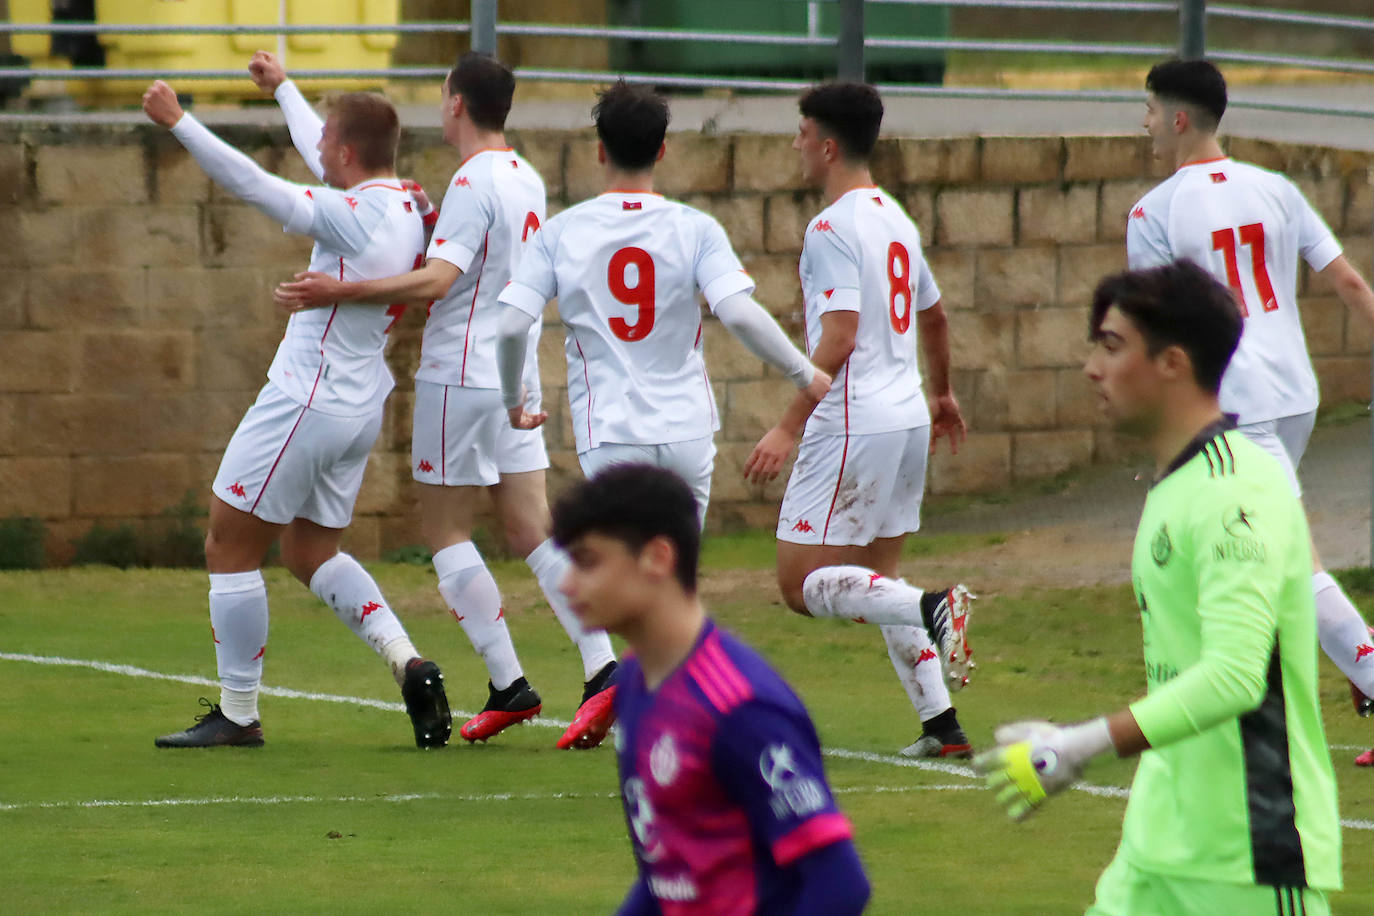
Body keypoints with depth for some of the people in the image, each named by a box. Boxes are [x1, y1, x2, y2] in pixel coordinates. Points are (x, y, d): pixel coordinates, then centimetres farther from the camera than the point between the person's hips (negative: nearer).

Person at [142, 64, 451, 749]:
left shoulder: (355, 217, -20)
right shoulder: (407, 211, 7)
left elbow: (256, 186, -27)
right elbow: (319, 160, 26)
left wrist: (178, 124, -26)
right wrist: (282, 88, 39)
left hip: (305, 404, -9)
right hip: (360, 410, 9)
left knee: (229, 548, 2)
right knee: (311, 552, 20)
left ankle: (238, 712, 6)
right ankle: (409, 666, 4)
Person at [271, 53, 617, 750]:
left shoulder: (474, 182, -15)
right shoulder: (527, 181, 12)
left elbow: (438, 278, -25)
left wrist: (340, 291, -28)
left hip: (460, 375, -8)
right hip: (517, 378, 8)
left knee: (445, 531, 2)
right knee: (532, 530, 4)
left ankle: (509, 684, -3)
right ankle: (602, 668, -10)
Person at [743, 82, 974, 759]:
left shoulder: (833, 228, -13)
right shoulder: (895, 218, 14)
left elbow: (839, 338, -22)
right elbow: (933, 317, 28)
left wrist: (788, 426, -22)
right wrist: (941, 396, 44)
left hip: (852, 423, -9)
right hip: (906, 418, 9)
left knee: (802, 584, -6)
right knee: (878, 581, 15)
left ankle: (932, 607, -26)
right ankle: (942, 726, 8)